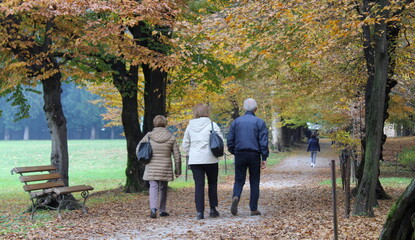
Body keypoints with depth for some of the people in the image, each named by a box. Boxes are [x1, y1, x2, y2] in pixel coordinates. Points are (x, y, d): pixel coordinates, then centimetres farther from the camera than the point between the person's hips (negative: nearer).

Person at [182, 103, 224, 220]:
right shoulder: (212, 125, -5)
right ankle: (213, 209, 15)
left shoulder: (190, 126, 6)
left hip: (194, 160, 2)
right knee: (212, 184, 14)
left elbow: (185, 145, 11)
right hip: (210, 159, -2)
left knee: (199, 185, 1)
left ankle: (200, 211, -5)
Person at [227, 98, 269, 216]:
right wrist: (264, 159, -4)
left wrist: (234, 152, 18)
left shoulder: (236, 121, 6)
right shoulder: (259, 122, 0)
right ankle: (253, 209, 7)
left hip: (239, 155, 1)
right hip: (254, 155, -1)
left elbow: (230, 141, 5)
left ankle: (236, 196, -23)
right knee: (254, 182, 7)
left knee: (239, 180, 7)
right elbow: (263, 142, -5)